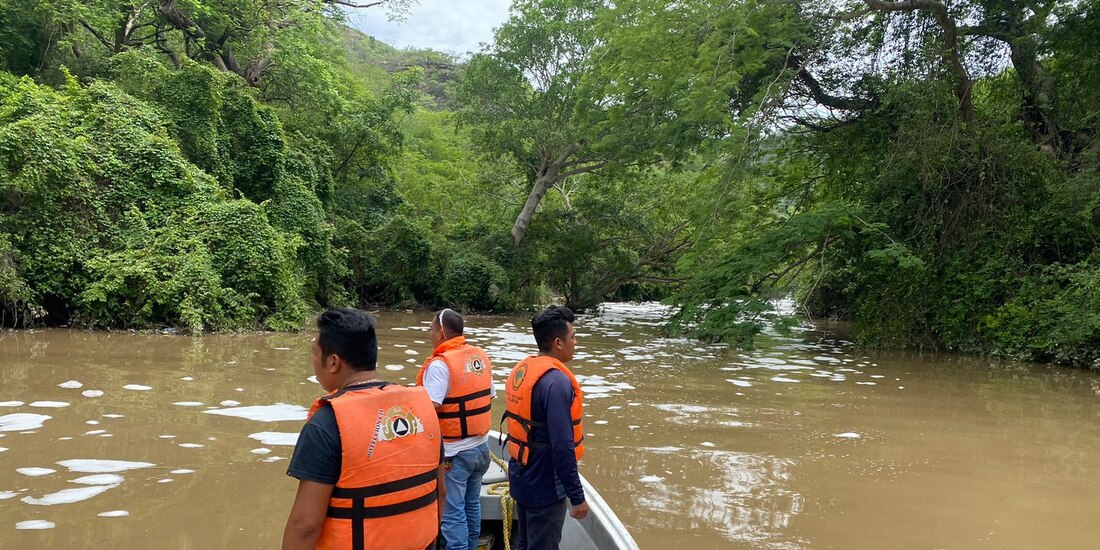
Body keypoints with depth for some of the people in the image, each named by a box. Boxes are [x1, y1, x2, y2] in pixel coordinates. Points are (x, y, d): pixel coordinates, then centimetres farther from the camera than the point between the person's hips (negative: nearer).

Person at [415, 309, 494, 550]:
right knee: (472, 504, 20)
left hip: (453, 452, -7)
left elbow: (430, 408, -27)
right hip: (480, 446, 7)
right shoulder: (481, 356, 3)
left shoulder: (440, 363, -19)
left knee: (452, 511, 4)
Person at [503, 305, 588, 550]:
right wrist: (577, 496, -20)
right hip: (546, 486, -8)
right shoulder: (556, 382, -25)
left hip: (522, 479, 8)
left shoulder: (520, 370, 3)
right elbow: (563, 447, -27)